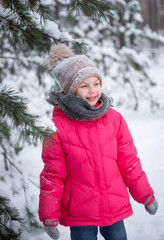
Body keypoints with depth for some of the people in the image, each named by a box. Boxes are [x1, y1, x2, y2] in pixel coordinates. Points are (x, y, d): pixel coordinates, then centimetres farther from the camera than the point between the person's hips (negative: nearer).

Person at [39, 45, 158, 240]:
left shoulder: (114, 119, -1)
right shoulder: (58, 126, -10)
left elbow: (129, 162, 7)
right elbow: (52, 174, -6)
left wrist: (145, 195, 10)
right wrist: (49, 216, -3)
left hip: (115, 207, 3)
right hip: (79, 213, -3)